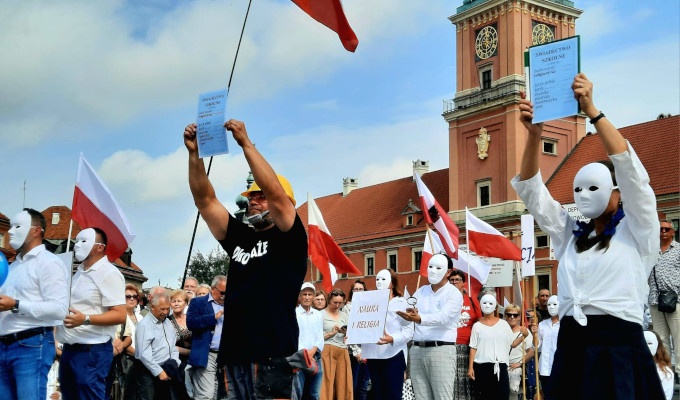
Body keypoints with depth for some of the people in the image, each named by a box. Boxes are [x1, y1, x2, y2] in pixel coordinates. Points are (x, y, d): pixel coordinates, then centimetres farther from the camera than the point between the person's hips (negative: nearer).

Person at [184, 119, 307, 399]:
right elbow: (205, 200, 11)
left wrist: (246, 143, -15)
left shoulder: (290, 240, 1)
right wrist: (194, 154, 0)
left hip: (273, 358, -6)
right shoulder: (238, 237, 17)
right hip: (234, 356, 6)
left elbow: (276, 195, -15)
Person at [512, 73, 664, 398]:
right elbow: (531, 191, 11)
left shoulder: (637, 231, 4)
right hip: (570, 351, 5)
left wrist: (591, 110, -12)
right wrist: (534, 134, -3)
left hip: (619, 351, -4)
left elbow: (629, 166, -8)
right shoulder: (570, 235, 16)